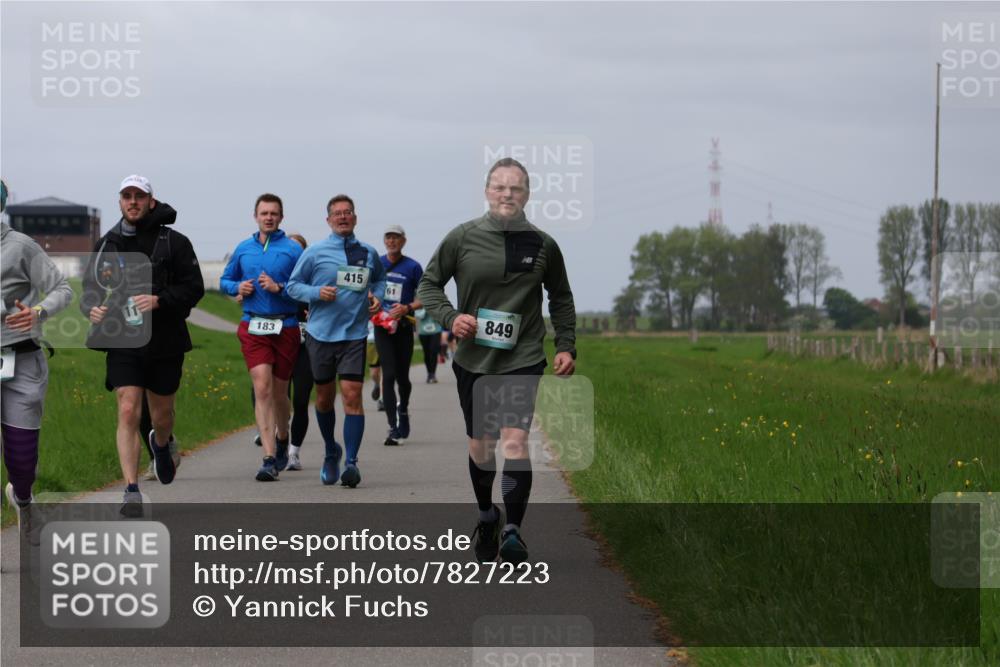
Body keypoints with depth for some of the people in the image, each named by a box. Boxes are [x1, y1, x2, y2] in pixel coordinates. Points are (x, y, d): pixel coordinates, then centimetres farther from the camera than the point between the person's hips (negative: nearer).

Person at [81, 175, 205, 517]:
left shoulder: (173, 242, -2)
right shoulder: (106, 245, 7)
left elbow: (193, 288, -5)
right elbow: (89, 288, 16)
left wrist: (159, 300, -20)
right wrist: (93, 307, -6)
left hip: (164, 343, -1)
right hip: (122, 342, 1)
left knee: (162, 415, 13)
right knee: (128, 412, -12)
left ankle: (161, 444, 50)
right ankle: (132, 491, -12)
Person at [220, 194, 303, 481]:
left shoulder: (293, 250, -2)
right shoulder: (243, 249, 9)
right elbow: (225, 280, 21)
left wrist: (279, 288, -19)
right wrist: (237, 287, 0)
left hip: (286, 327, -1)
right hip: (253, 327, 1)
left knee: (278, 392, 11)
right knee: (262, 388, -12)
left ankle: (282, 439, 40)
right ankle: (269, 458, -15)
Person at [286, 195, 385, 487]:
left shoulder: (368, 253, 8)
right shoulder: (315, 252, 1)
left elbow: (379, 279, 27)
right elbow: (293, 286, 5)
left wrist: (377, 296, 6)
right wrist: (317, 292, -13)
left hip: (355, 334, 0)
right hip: (321, 333, 0)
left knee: (352, 395, -12)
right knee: (324, 397, 11)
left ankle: (351, 462, -12)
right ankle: (331, 452, 33)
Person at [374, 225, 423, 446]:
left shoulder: (413, 267, -2)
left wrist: (407, 308, -17)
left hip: (403, 326, 0)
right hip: (382, 326, 0)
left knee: (402, 376, 7)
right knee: (388, 375, -10)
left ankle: (403, 409, 40)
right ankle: (394, 428, -12)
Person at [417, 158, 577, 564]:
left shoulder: (542, 245, 1)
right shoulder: (462, 238, -3)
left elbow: (561, 299, 15)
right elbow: (429, 284, 6)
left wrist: (566, 347, 7)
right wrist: (449, 317, -11)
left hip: (523, 359, -1)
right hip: (473, 359, 1)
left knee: (515, 442, -17)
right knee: (479, 447, 13)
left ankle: (513, 531, -10)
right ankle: (487, 517, 37)